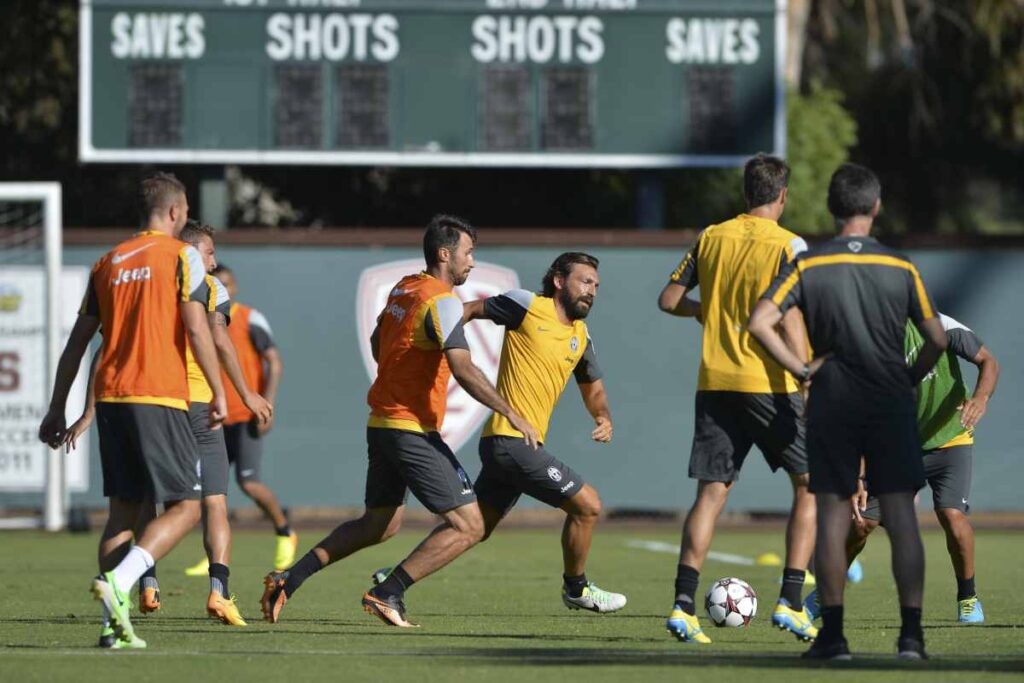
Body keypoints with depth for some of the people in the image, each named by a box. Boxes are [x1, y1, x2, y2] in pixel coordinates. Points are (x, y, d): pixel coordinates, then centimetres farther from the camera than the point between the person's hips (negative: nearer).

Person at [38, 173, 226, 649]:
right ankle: (119, 583, -22)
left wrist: (57, 410, 20)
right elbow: (196, 329, -10)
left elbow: (77, 342, 16)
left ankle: (115, 623, 3)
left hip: (110, 397, 6)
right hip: (159, 396, -6)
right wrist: (219, 393, -3)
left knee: (124, 508, 11)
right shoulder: (182, 256, 0)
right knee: (185, 505, 0)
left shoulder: (109, 263, 16)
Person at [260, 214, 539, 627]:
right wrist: (511, 414, -25)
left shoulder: (402, 288, 12)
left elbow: (377, 341, 28)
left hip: (381, 421, 9)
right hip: (413, 430, -9)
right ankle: (387, 594, -11)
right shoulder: (442, 301, -15)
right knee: (468, 527, -7)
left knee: (379, 524, 23)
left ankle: (289, 581, 18)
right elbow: (463, 369, -25)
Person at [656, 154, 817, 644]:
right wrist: (810, 387, -16)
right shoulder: (788, 246, -5)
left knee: (712, 492, 7)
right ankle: (790, 603, -1)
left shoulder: (711, 238, 8)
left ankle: (683, 605, -5)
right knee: (809, 485, 8)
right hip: (768, 382, -4)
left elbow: (669, 299, 10)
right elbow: (789, 319, -14)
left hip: (714, 383, 4)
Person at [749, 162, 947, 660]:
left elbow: (759, 323, -11)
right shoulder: (901, 269, -1)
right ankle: (911, 633, -4)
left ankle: (832, 633, 3)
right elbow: (936, 339, 0)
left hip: (832, 405, 0)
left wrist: (800, 368, -3)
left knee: (832, 516, 5)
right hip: (892, 404, 0)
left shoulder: (808, 265, -2)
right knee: (900, 516, 0)